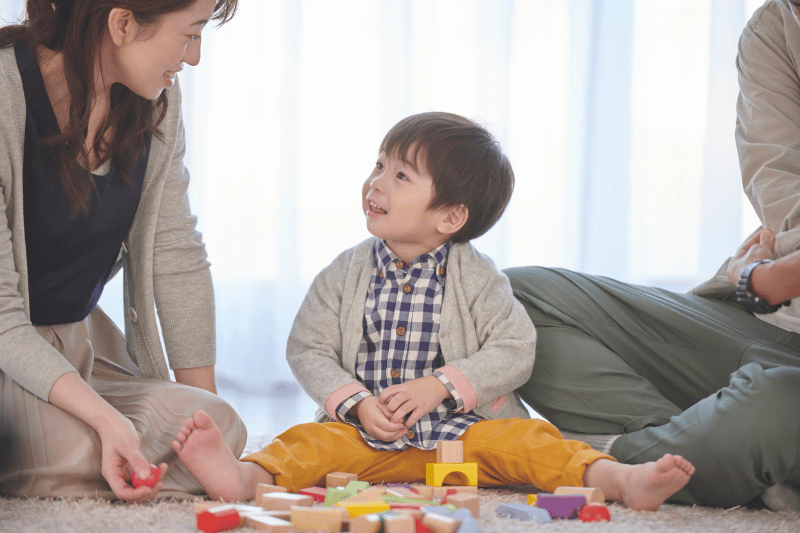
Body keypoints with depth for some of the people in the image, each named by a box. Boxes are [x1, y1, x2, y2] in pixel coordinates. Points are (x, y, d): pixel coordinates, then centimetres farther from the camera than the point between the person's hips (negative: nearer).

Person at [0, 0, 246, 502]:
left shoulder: (157, 98, -4)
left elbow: (176, 257, 2)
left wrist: (205, 406, -1)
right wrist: (103, 416, -36)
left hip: (79, 333, 7)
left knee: (219, 425, -16)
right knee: (74, 456, -33)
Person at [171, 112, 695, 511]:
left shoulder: (476, 276, -2)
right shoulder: (345, 274, 3)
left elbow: (514, 351, -7)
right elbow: (309, 349, 2)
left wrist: (440, 385, -18)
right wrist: (358, 404, -14)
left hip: (464, 426, -1)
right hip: (368, 428, 1)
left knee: (522, 441, -25)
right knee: (316, 443, -26)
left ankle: (619, 478, -42)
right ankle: (246, 476, -52)